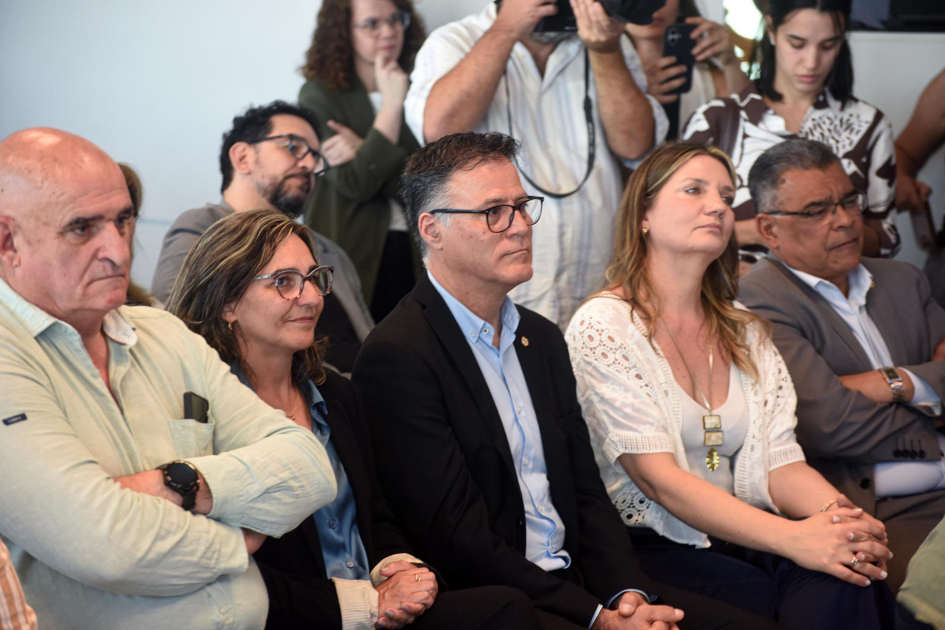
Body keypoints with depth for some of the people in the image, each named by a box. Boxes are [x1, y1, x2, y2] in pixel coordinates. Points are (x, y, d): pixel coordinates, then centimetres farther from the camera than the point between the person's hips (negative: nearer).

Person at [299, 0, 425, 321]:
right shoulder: (319, 95, -1)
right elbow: (355, 185, -12)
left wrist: (363, 151, -13)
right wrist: (392, 103, -15)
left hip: (414, 255, 3)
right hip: (352, 256, -3)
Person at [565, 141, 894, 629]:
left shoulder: (746, 333, 16)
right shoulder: (602, 326, -5)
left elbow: (780, 461, 6)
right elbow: (657, 477, -15)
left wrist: (840, 515, -18)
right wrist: (794, 538, -24)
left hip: (743, 540, 5)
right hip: (653, 547, -5)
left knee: (843, 584, -25)